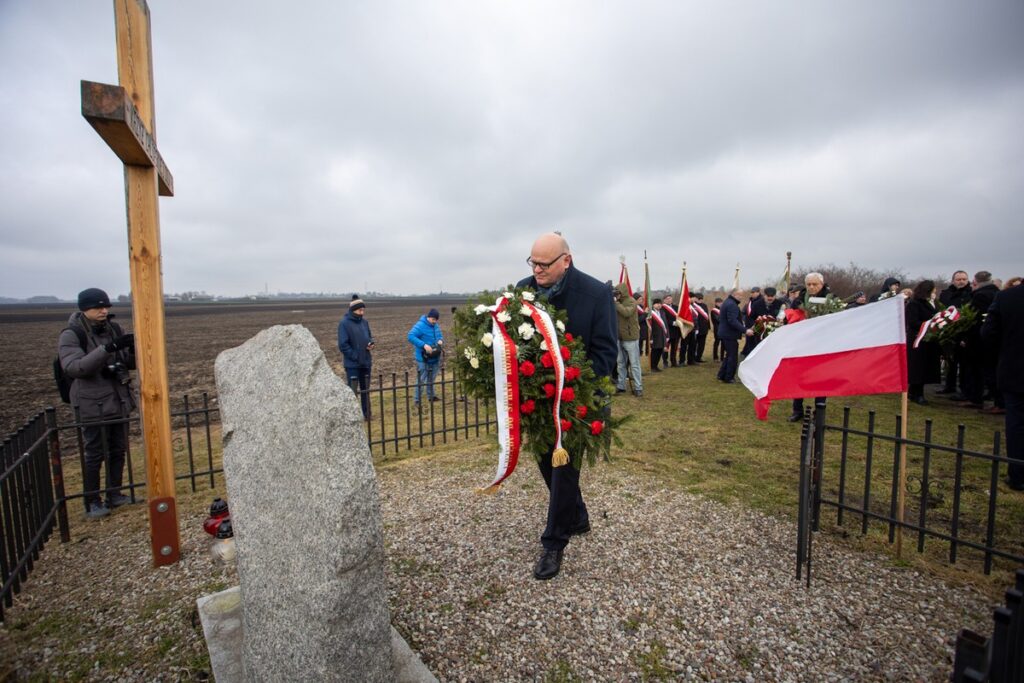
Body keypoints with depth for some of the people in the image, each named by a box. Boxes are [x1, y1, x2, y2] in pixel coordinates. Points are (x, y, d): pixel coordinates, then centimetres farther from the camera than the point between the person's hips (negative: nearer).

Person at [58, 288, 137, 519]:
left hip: (119, 401, 5)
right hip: (93, 405, -5)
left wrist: (134, 350, -15)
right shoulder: (71, 335, -11)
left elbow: (130, 363, 8)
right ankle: (92, 502, 18)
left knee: (118, 450, 13)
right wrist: (108, 348, -36)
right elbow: (73, 367, -25)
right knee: (95, 454, 3)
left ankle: (114, 495, 27)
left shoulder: (114, 329, 4)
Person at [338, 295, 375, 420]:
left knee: (365, 389, 14)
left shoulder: (364, 322, 5)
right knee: (352, 390, 0)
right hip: (352, 364, -6)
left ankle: (367, 414, 25)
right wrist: (355, 356, -15)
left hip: (366, 362, 6)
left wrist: (371, 343, -4)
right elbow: (343, 345, -14)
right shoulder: (344, 323, -12)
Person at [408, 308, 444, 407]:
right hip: (423, 358, -7)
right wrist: (424, 345, -34)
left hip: (435, 357, 8)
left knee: (431, 378, 20)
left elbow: (440, 336, 19)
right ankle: (417, 400, 6)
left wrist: (441, 340, -7)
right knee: (421, 379, -4)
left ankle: (430, 396, 35)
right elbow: (411, 336, -27)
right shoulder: (420, 326, -18)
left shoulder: (436, 326, 6)